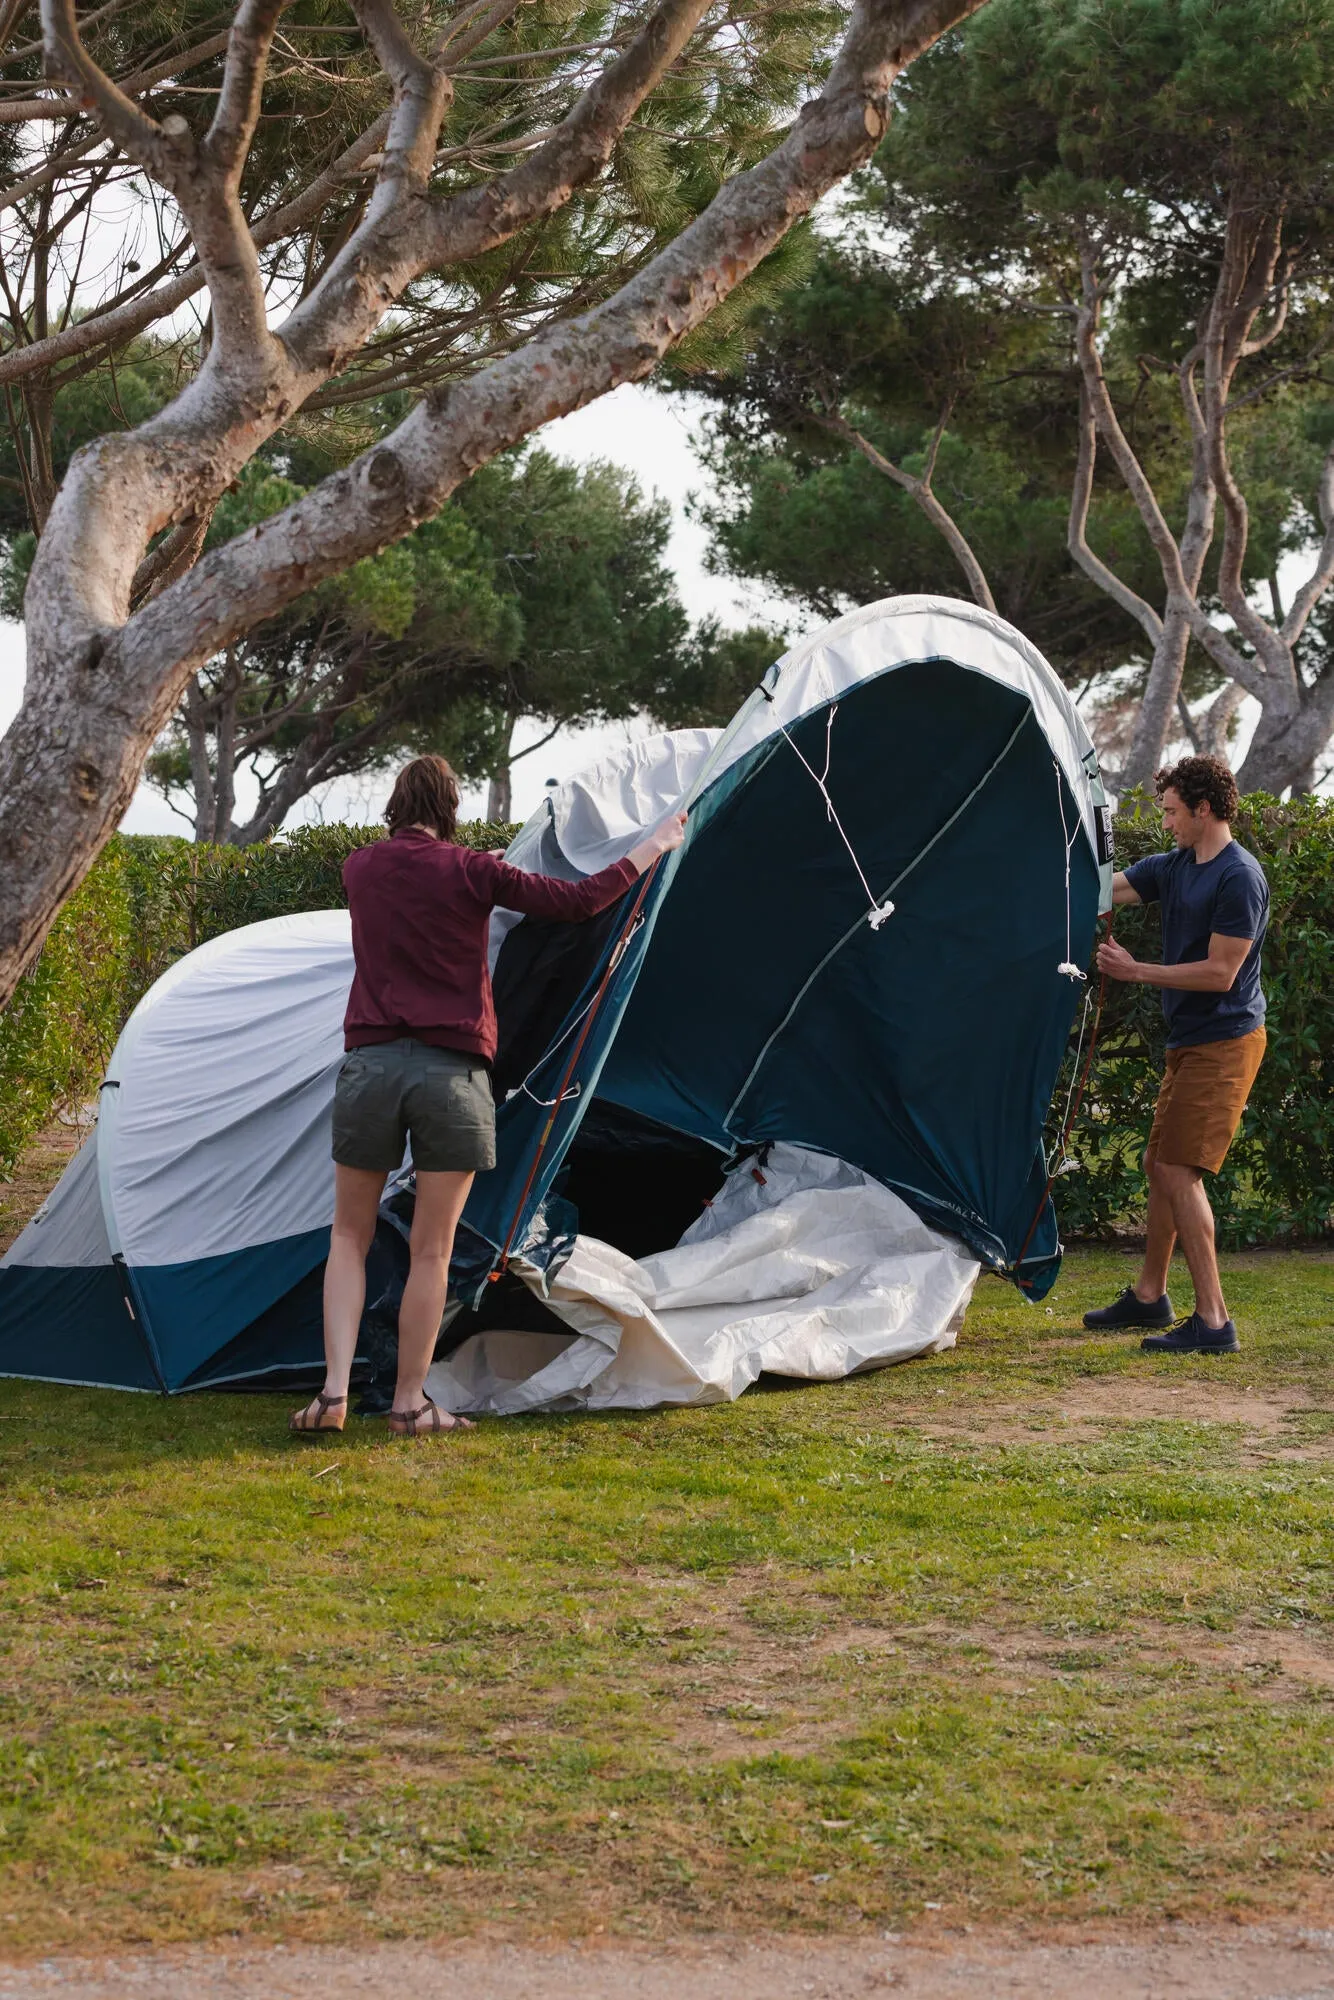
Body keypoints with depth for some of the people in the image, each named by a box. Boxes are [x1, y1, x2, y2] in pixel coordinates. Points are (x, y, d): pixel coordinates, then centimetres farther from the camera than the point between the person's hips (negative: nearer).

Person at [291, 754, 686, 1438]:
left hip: (370, 1065, 3)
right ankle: (410, 1405, 8)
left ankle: (334, 1393, 2)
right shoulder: (469, 872, -2)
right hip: (451, 1074, -3)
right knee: (432, 1250, 5)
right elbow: (575, 901, 1)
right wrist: (650, 851, 13)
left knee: (349, 1238, 13)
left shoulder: (359, 868, 8)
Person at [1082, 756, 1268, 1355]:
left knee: (1178, 1171, -14)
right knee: (1160, 1165, 17)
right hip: (1189, 1041, 9)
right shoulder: (1173, 867, 10)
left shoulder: (1239, 877, -17)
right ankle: (1149, 1295, 31)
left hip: (1224, 1042, -9)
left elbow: (1221, 973, -19)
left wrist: (1136, 971, -14)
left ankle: (1213, 1321, -14)